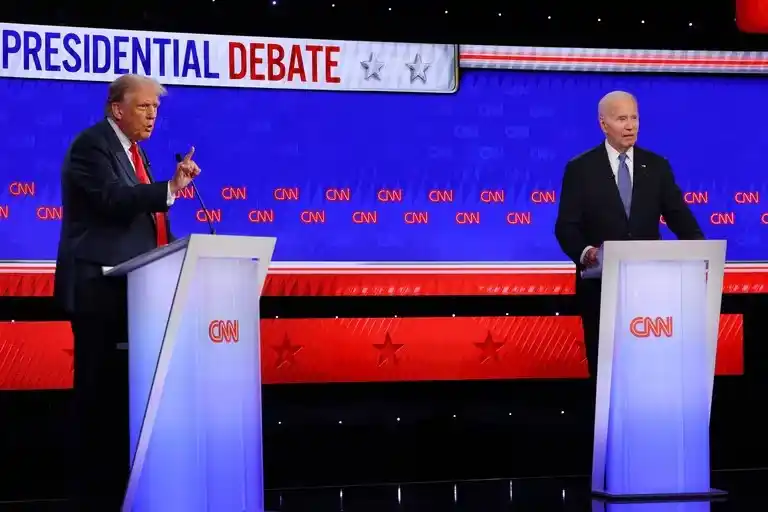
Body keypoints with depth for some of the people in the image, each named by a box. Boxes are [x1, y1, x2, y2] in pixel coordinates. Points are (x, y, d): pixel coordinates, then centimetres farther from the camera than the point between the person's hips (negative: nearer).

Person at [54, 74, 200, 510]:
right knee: (100, 391, -6)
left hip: (131, 288, 9)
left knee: (126, 391, 9)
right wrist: (171, 188, -36)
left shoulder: (133, 150, 19)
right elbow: (115, 199, -25)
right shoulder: (91, 145, -10)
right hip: (99, 288, -9)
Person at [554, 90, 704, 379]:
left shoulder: (657, 166, 7)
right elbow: (566, 226, -7)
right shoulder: (580, 169, -1)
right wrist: (584, 252, -27)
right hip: (600, 284, -2)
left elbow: (679, 217, 3)